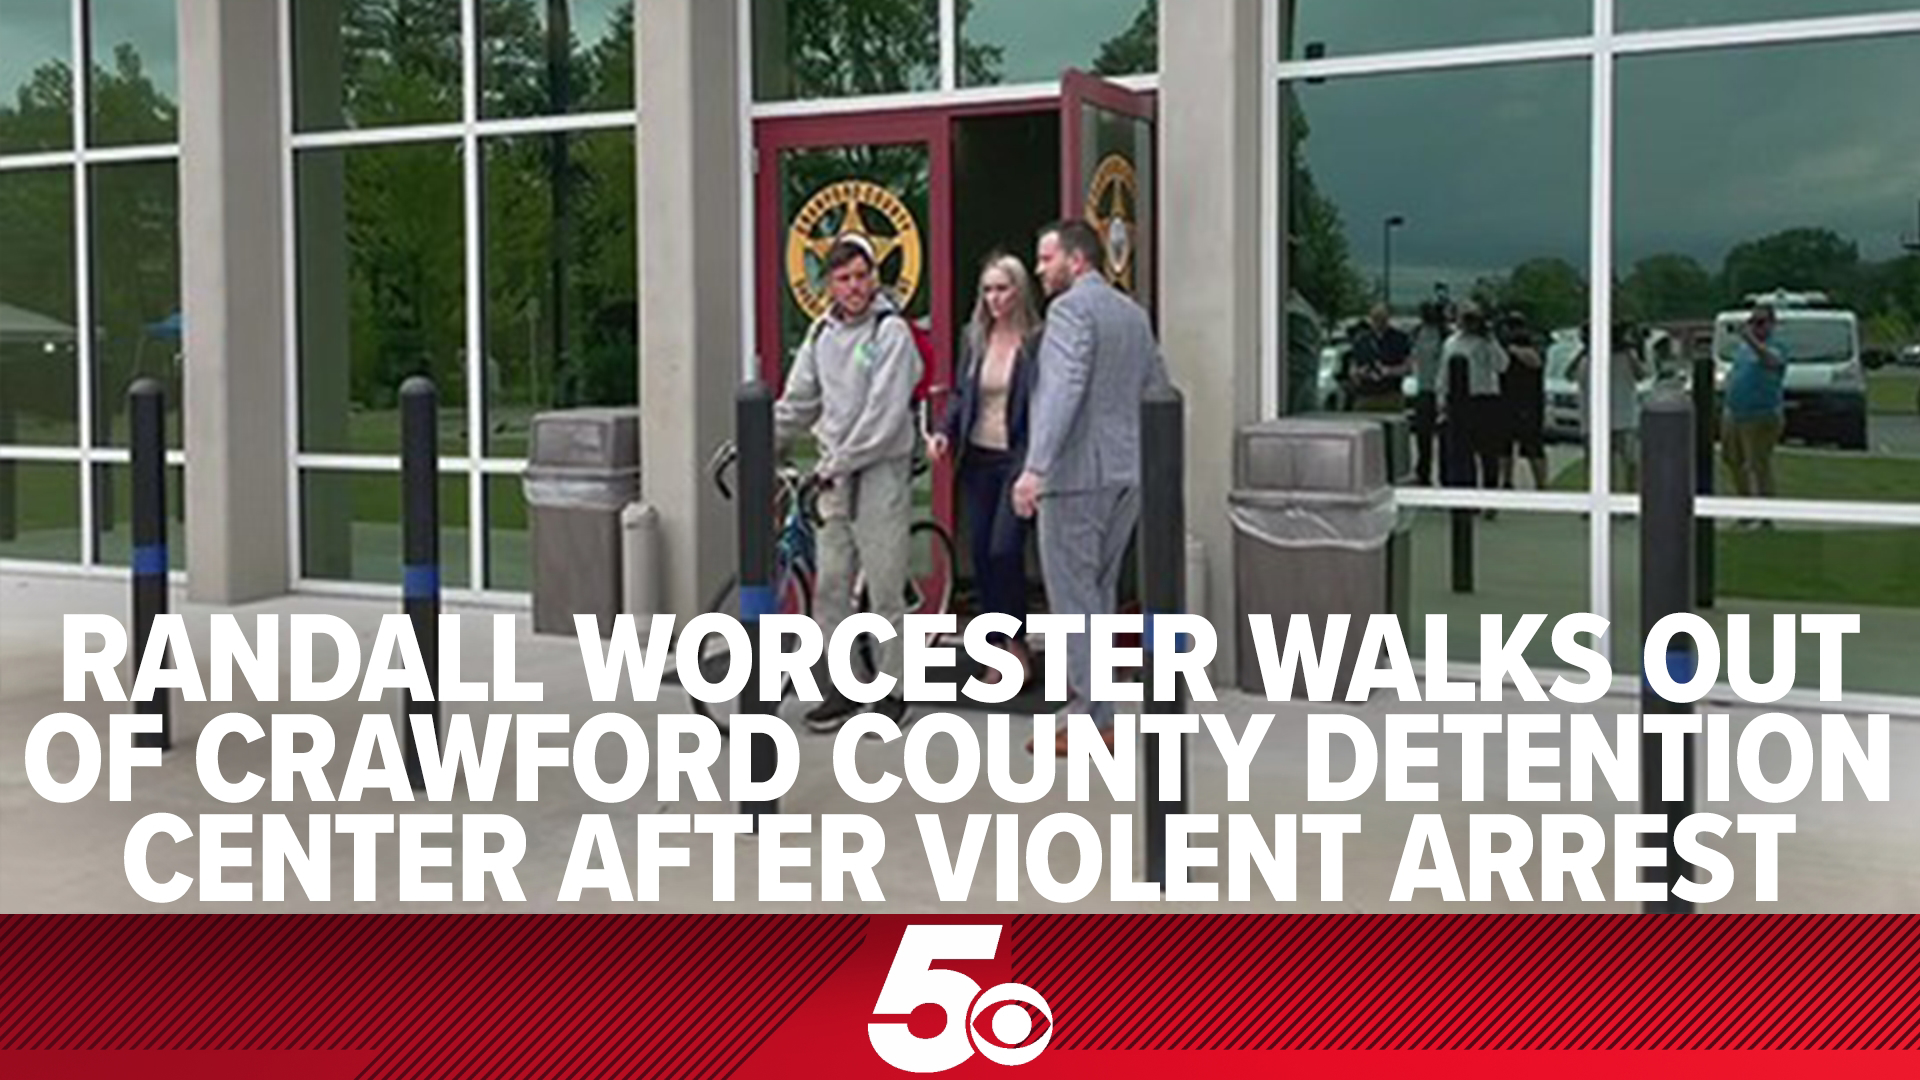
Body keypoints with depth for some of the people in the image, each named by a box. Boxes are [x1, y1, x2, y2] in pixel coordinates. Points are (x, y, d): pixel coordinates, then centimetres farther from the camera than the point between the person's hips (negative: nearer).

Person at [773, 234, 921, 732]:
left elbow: (885, 416, -17)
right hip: (834, 475, 6)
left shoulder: (891, 332, -10)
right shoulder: (823, 332, 11)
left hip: (880, 472, -6)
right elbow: (798, 402, 17)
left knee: (884, 590, -1)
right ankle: (841, 686, 18)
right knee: (830, 586, 8)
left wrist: (838, 463, -17)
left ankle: (892, 690, 9)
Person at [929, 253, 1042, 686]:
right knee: (981, 554, 6)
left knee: (1004, 549, -14)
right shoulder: (974, 338, 9)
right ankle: (1000, 653, 17)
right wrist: (945, 431, 0)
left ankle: (1016, 645, 4)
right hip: (978, 458, 6)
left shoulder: (1037, 342, -6)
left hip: (1018, 457, -6)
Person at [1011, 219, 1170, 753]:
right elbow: (1157, 387, 19)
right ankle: (1090, 691, 22)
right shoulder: (1132, 312, 16)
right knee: (1098, 591, 17)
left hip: (1077, 473, -9)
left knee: (1075, 595, -4)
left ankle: (1097, 723, -3)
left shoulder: (1070, 309, -10)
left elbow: (1064, 388, -23)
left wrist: (1035, 467, -29)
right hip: (1128, 473, 9)